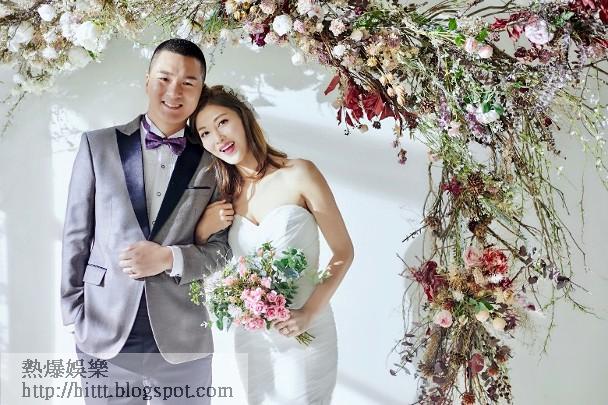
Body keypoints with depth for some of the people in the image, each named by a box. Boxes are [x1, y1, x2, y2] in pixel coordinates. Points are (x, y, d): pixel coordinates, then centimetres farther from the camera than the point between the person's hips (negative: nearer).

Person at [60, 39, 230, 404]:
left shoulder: (213, 159, 1)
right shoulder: (98, 145, 2)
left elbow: (223, 244, 2)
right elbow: (77, 235, 4)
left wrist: (170, 258, -15)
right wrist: (74, 314, 1)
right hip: (104, 338, 0)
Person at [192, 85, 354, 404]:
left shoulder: (298, 174, -11)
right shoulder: (225, 193, 2)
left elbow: (343, 251, -8)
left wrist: (309, 313, -18)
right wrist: (203, 230, -9)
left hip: (304, 332, -4)